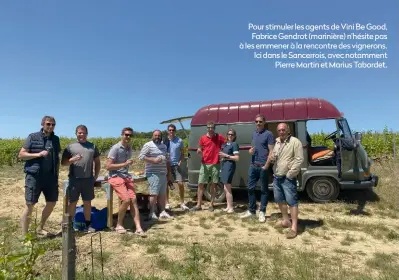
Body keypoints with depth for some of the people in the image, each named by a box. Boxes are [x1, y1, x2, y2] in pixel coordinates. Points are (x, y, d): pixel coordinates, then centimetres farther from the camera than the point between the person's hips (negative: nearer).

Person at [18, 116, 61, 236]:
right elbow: (21, 154, -4)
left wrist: (57, 174, 11)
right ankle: (24, 234, 11)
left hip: (50, 176, 5)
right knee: (30, 205, -1)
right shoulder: (32, 137, -2)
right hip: (34, 176, -5)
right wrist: (38, 154, -18)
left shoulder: (55, 139, 10)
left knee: (52, 202, 10)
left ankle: (40, 228, 30)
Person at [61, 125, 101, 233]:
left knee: (87, 202, 11)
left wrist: (96, 176, 7)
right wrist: (73, 159, -16)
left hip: (88, 179, 2)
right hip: (74, 179, -2)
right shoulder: (70, 146, 2)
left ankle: (88, 225, 22)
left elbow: (97, 162, 14)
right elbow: (63, 163, 2)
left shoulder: (92, 146, 9)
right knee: (73, 202, 7)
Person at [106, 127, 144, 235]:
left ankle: (138, 227, -8)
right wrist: (124, 164, -20)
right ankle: (119, 225, 4)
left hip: (126, 176, 7)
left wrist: (128, 170, 14)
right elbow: (108, 166, -14)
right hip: (115, 177, -6)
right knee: (126, 200, -18)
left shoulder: (130, 148, 12)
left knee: (133, 199, -8)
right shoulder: (115, 148, -10)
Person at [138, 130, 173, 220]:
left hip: (163, 173, 7)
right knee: (154, 193, -8)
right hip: (153, 174, -7)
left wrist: (169, 173, 20)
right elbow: (141, 156, -12)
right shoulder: (148, 145, -4)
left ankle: (162, 212, 17)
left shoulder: (164, 146, 18)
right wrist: (153, 160, -20)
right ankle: (152, 213, 1)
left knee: (162, 194, 9)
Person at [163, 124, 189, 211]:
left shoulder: (180, 141, 0)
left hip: (176, 165, 0)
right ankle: (167, 203, 19)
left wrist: (180, 162, -7)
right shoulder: (164, 141, -1)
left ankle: (182, 203, 8)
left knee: (181, 183, -5)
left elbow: (182, 154, 7)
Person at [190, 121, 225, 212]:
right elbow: (199, 150, 9)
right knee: (200, 184, 1)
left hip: (215, 164, 0)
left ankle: (211, 205, 18)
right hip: (205, 164, 1)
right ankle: (198, 205, 10)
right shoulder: (203, 138, 3)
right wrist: (198, 151, -14)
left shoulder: (219, 137, 0)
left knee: (214, 184, 7)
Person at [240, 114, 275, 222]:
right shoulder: (254, 133, 13)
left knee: (264, 190, 6)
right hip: (253, 165, 6)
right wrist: (250, 150, 1)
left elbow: (271, 152, -11)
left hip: (263, 166, -6)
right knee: (250, 188, 9)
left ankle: (262, 212, 16)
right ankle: (251, 210, 22)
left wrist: (266, 165, -17)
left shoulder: (268, 134, -7)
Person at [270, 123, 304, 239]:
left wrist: (290, 174, -18)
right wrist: (272, 158, 0)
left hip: (288, 178, -8)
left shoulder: (295, 142, -11)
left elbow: (299, 159, -16)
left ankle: (294, 227, 2)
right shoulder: (277, 143, 13)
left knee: (291, 201, -4)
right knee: (279, 200, 17)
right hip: (276, 177, 8)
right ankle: (286, 220, 33)